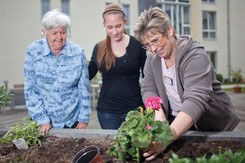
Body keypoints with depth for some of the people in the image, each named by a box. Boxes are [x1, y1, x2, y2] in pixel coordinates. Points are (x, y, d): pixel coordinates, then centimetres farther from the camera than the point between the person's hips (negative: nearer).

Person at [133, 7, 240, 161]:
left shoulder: (196, 56, -24)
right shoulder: (153, 58, -2)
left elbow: (196, 100, -37)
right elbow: (149, 89, -1)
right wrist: (158, 113, -22)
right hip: (175, 119, 4)